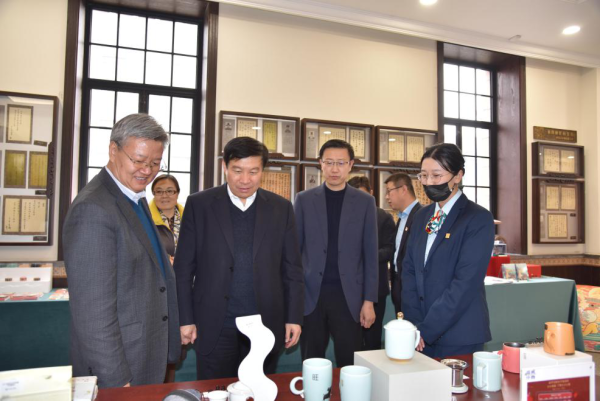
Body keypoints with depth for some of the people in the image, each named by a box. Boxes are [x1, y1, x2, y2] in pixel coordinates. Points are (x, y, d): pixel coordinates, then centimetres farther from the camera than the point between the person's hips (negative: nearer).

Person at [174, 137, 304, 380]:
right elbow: (184, 267, 0)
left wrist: (294, 318, 1)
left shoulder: (281, 208, 2)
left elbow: (292, 269, 4)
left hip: (266, 324, 2)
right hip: (215, 325, -1)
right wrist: (185, 319, -3)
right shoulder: (199, 205, -2)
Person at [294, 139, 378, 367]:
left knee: (350, 366, 8)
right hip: (311, 295, 1)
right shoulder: (304, 200, 4)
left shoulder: (365, 202, 3)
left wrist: (369, 300, -3)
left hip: (348, 295, 0)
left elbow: (370, 254, 2)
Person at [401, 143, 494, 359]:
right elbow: (409, 269, 5)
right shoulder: (421, 216, 8)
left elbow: (466, 282, -17)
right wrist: (413, 323, -6)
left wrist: (427, 330, -18)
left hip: (458, 338, -5)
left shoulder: (479, 219, -10)